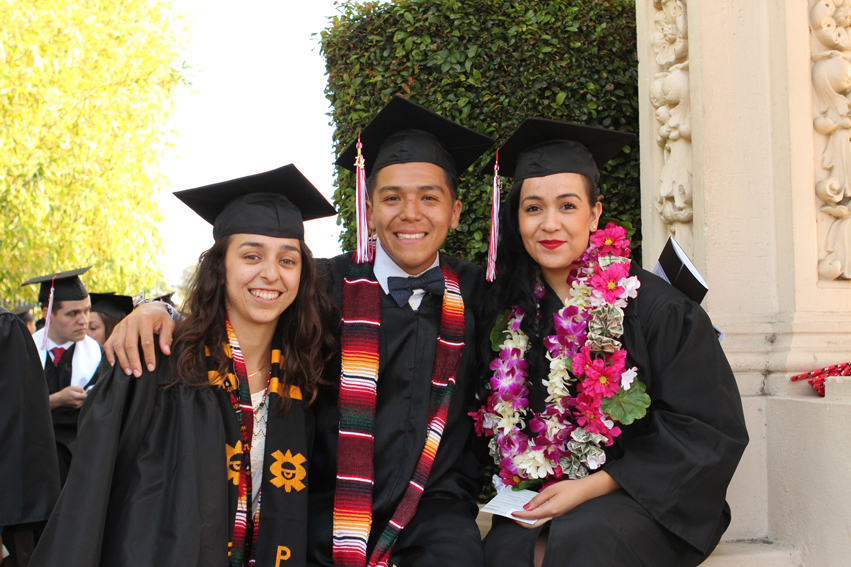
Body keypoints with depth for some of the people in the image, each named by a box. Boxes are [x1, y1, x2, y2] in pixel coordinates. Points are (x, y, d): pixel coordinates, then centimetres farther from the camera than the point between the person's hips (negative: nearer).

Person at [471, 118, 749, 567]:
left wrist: (590, 488, -13)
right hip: (539, 499, 3)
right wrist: (522, 491, -6)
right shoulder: (509, 313, 3)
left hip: (645, 501, -2)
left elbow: (706, 431, -8)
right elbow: (498, 427, 13)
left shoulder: (655, 307, -9)